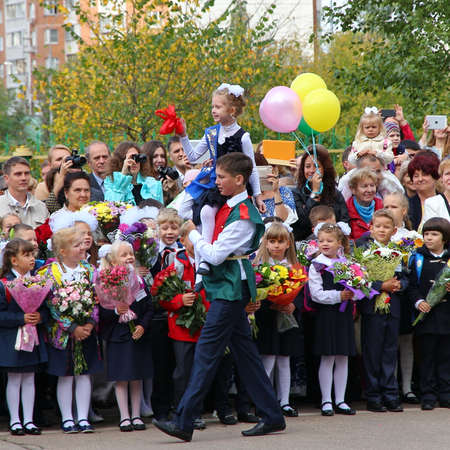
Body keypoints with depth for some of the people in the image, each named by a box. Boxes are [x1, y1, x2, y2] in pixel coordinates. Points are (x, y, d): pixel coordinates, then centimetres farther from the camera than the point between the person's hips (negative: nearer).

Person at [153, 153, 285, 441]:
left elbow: (215, 255, -20)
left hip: (231, 288, -10)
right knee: (244, 351, 11)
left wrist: (193, 234, -6)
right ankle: (272, 416, 15)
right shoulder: (230, 207, 11)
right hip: (228, 287, 10)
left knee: (207, 351, -10)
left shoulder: (243, 216, -17)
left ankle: (184, 422, -11)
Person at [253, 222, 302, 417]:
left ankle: (284, 401, 13)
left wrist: (293, 306, -9)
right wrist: (272, 305, -21)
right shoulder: (259, 264, -5)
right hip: (265, 319, -4)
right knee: (268, 360, -7)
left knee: (284, 361, 8)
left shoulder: (293, 266, 8)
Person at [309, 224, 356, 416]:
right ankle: (326, 401, 5)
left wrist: (352, 293, -9)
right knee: (327, 359, -2)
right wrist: (339, 296, -18)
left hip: (344, 314, 4)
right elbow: (317, 294, -11)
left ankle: (340, 400, 13)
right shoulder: (317, 266, -3)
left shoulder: (347, 263, 10)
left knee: (343, 359, 7)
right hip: (326, 315, -4)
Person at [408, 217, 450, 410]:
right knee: (427, 356, 2)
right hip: (426, 315, -1)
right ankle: (428, 395, 7)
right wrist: (418, 301, -12)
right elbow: (412, 285, 2)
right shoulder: (418, 259, 4)